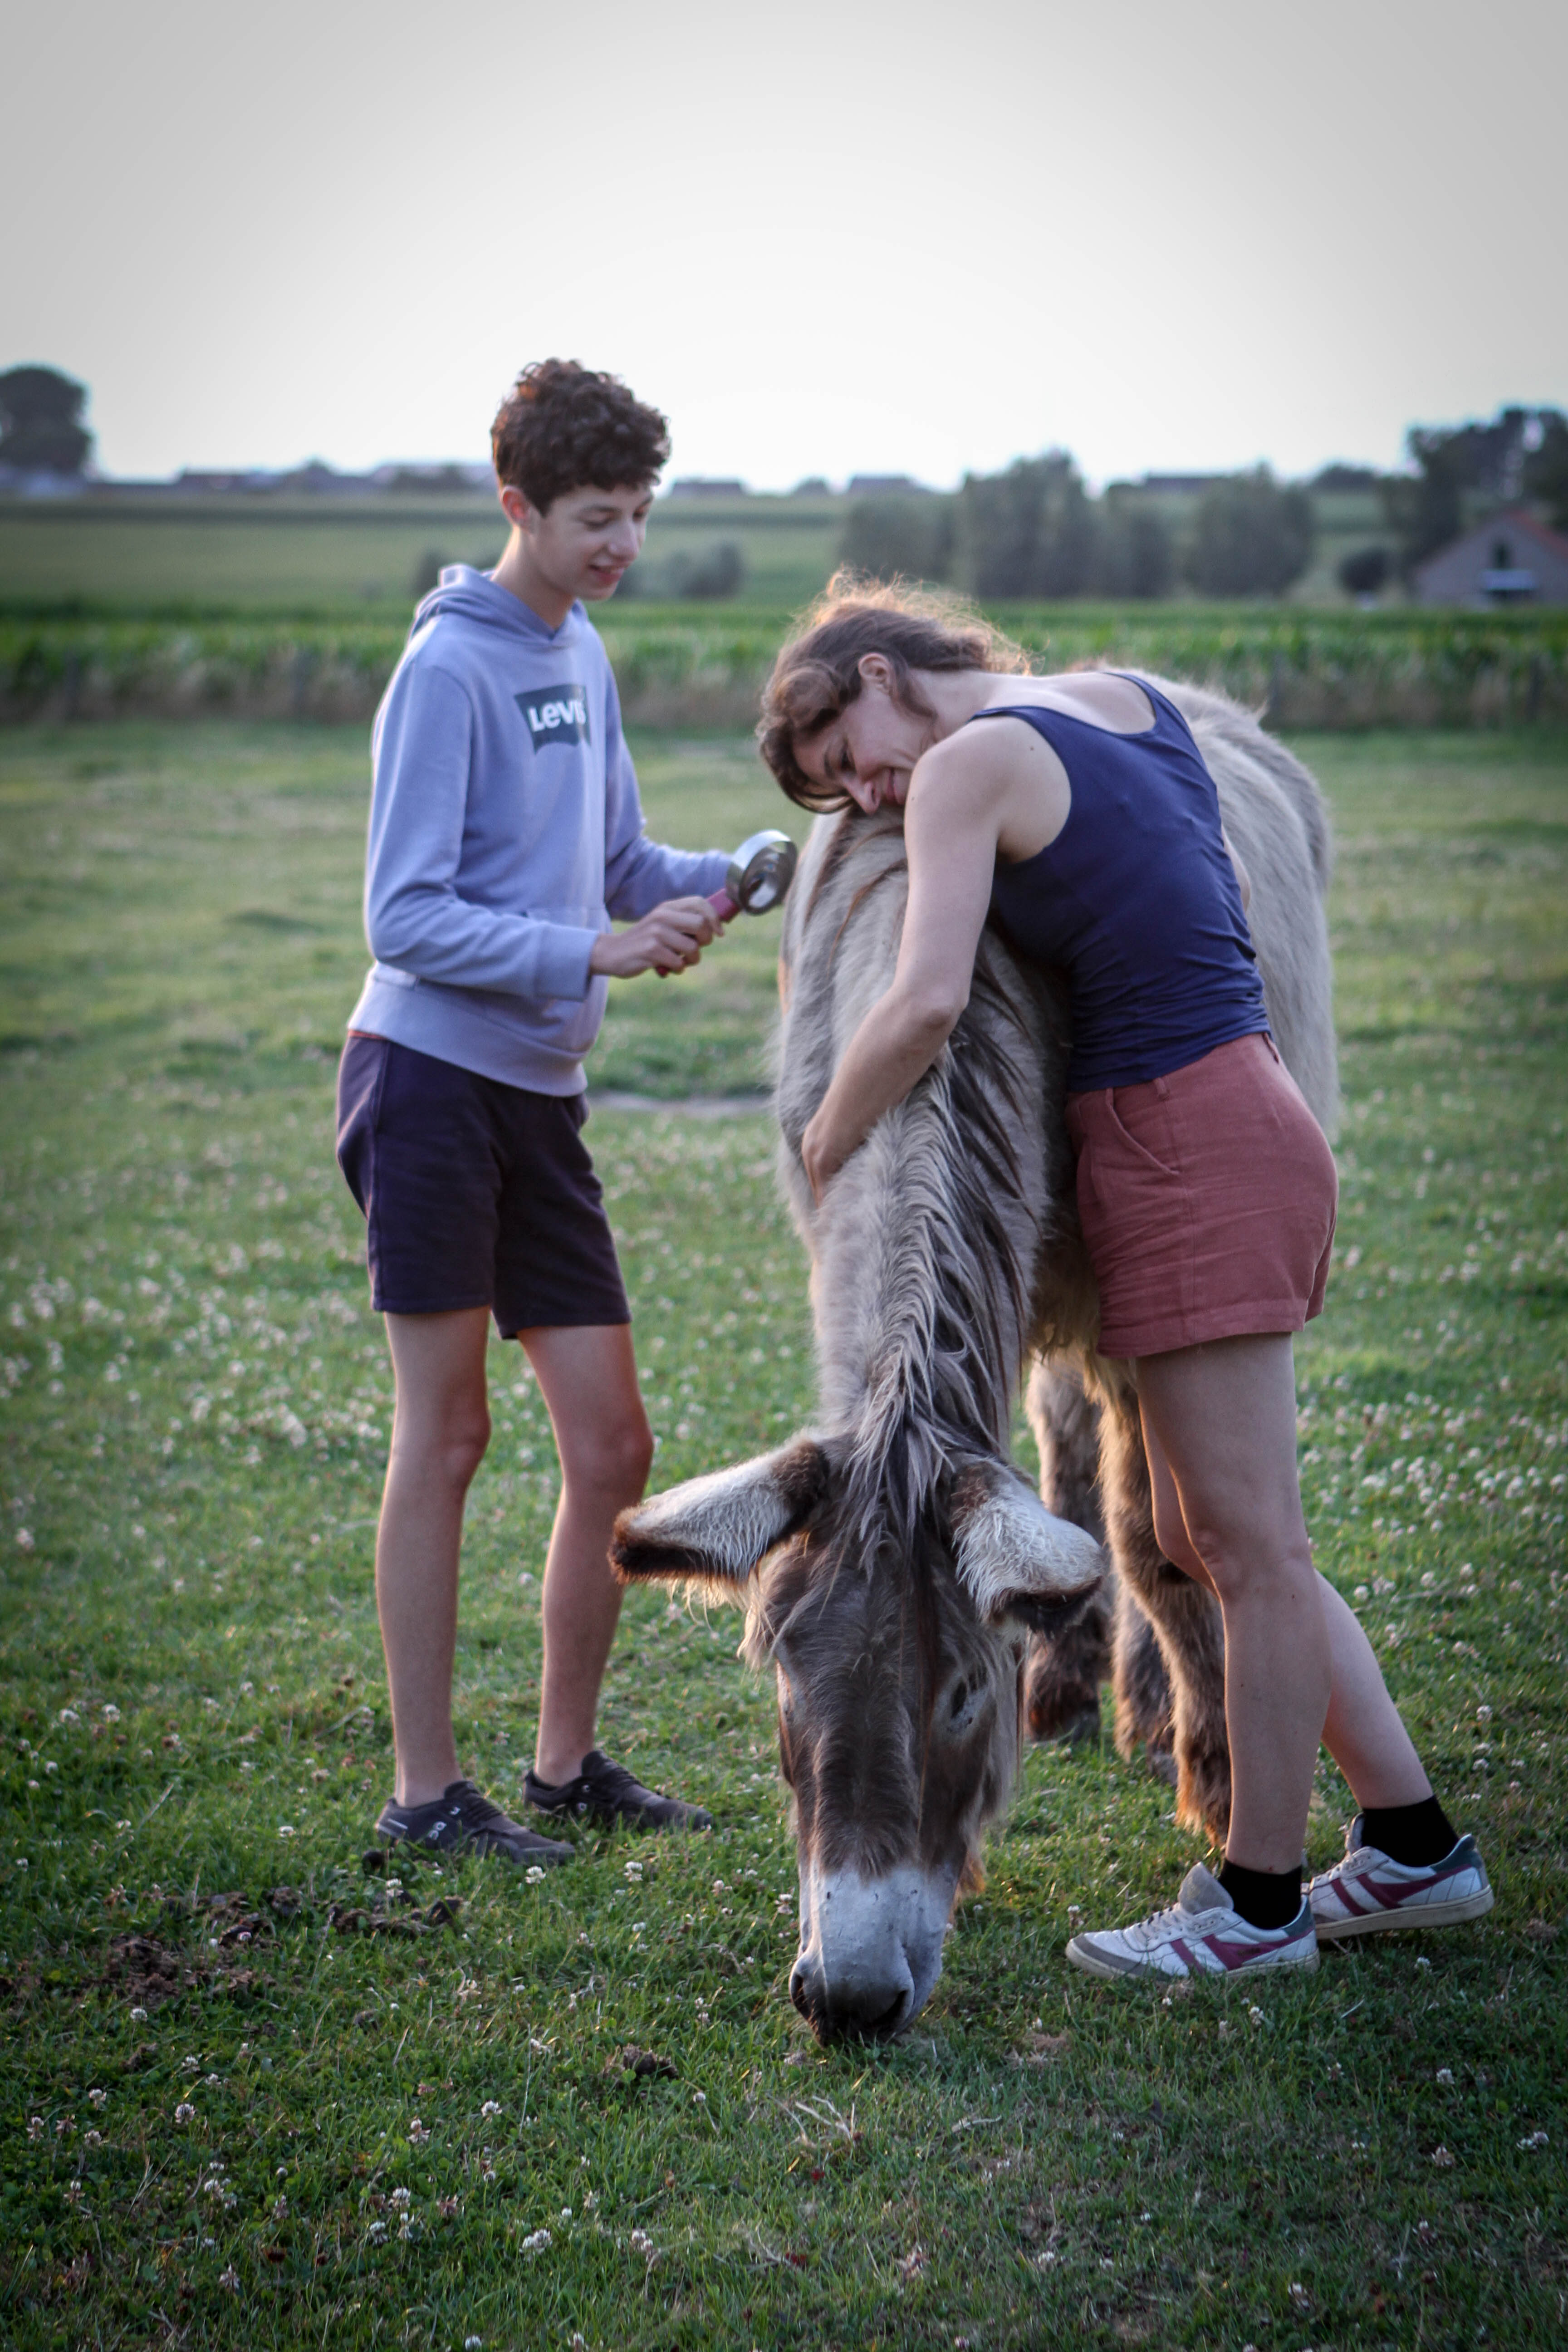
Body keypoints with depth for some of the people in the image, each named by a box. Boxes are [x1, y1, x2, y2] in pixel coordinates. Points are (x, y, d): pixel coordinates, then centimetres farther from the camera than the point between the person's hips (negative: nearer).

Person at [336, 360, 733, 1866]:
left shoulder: (583, 655, 15)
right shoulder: (448, 668, -10)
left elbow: (622, 864, 18)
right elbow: (407, 918, -15)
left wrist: (751, 878, 2)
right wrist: (597, 956, -21)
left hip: (540, 1098, 7)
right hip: (430, 1077, -7)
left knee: (611, 1445, 6)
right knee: (443, 1435, -2)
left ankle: (567, 1762, 20)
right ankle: (426, 1792, 7)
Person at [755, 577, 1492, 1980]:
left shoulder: (970, 762, -10)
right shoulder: (1129, 698, 16)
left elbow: (928, 1002, -21)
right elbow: (1232, 899, 27)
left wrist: (824, 1151, -8)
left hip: (1190, 1151, -10)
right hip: (1232, 1117, 10)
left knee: (1251, 1544, -1)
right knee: (1199, 1537, 15)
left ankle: (1261, 1903, 10)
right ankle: (1417, 1845, 22)